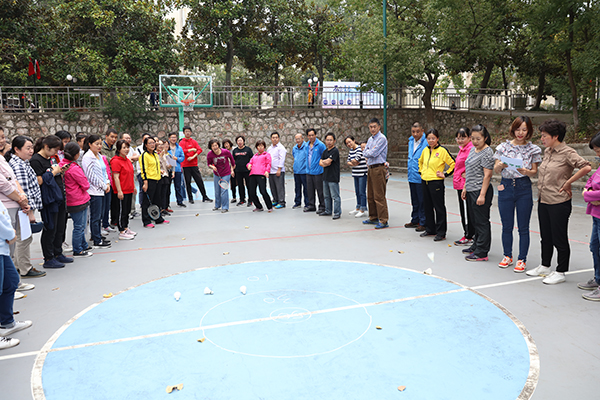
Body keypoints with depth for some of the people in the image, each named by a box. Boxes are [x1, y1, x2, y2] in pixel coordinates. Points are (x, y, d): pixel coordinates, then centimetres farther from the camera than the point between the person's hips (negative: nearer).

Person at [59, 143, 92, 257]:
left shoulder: (62, 165, 3)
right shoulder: (74, 168, -22)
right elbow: (85, 185, -15)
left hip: (70, 201, 9)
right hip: (79, 201, -9)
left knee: (80, 225, 21)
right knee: (79, 226, 2)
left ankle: (83, 246, 33)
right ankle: (77, 251, 11)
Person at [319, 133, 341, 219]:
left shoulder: (335, 151, -11)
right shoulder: (325, 151, 15)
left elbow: (327, 162, -18)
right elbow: (320, 163, 9)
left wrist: (323, 161, 2)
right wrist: (325, 163, -11)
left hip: (333, 177, -8)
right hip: (325, 176, 8)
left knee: (335, 196, -5)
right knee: (326, 196, 16)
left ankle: (337, 213, -1)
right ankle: (328, 211, 26)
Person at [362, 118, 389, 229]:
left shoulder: (382, 138, -11)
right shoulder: (370, 139, 17)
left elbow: (374, 153, -17)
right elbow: (365, 153, 12)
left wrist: (368, 152, 1)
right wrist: (370, 151, -6)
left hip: (378, 168, -9)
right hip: (371, 168, 9)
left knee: (379, 196, -9)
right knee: (370, 195, 14)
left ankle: (383, 221, -6)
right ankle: (373, 218, 25)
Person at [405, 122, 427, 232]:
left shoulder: (426, 143, -14)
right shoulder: (411, 142, 11)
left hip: (421, 178, -7)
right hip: (412, 177, 7)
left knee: (422, 201, 1)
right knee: (414, 201, 17)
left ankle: (423, 223, 10)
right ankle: (415, 220, 28)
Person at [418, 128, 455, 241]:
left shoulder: (442, 150, -10)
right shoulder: (425, 150, 10)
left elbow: (453, 163, -9)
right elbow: (420, 161, 29)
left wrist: (445, 174, -10)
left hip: (436, 183, -7)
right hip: (425, 182, 7)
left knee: (439, 208, 0)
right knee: (427, 207, 14)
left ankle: (441, 233, 7)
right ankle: (430, 230, 26)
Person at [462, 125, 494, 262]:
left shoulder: (487, 152, -13)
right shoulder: (473, 150, 14)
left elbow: (487, 175, -18)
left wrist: (482, 195, -21)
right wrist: (465, 188, 19)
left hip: (481, 191, -9)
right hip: (471, 191, 9)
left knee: (482, 222, -3)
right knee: (476, 221, 18)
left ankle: (481, 252, 3)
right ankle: (476, 246, 30)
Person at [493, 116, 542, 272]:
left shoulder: (533, 149, 3)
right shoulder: (504, 147, 5)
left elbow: (534, 171, 2)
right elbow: (496, 170, 4)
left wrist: (525, 171, -20)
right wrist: (501, 165, -18)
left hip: (524, 188, -1)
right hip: (506, 186, 1)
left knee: (523, 227, 2)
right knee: (507, 226, 8)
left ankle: (522, 260, 11)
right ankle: (507, 256, 24)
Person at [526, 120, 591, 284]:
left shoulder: (567, 153, -13)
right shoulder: (547, 151, 10)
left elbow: (587, 167, -25)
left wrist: (568, 183, -17)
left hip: (559, 202, -8)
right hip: (543, 201, 8)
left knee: (559, 239, 2)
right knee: (546, 237, 18)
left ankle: (561, 273, 13)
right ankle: (545, 266, 32)